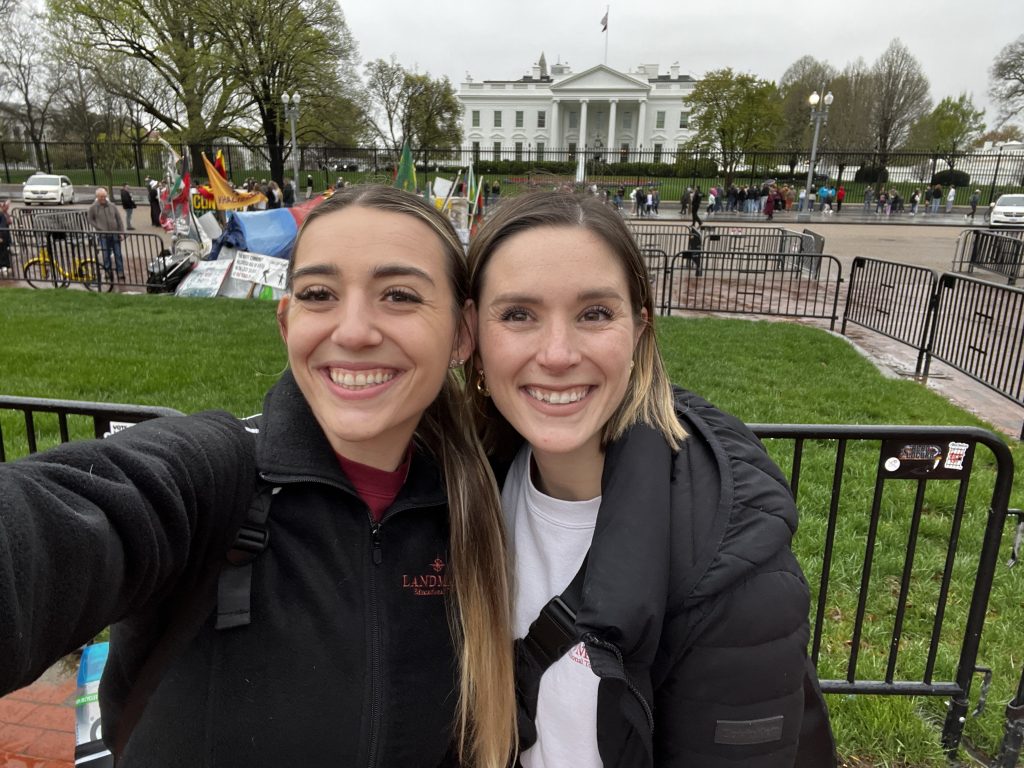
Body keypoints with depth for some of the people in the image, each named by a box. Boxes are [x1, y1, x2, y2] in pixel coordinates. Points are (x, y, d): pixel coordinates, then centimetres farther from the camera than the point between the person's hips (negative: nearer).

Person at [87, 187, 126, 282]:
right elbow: (90, 220, 7)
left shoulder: (111, 206, 5)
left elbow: (119, 219, 7)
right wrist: (99, 229, -4)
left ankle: (121, 276, 5)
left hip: (115, 234, 2)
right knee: (106, 255, 2)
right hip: (103, 236, -1)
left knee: (118, 255, 1)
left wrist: (121, 232, 0)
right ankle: (108, 273, 15)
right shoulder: (93, 208, 0)